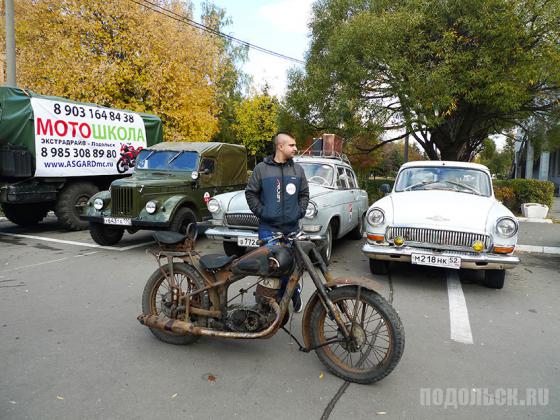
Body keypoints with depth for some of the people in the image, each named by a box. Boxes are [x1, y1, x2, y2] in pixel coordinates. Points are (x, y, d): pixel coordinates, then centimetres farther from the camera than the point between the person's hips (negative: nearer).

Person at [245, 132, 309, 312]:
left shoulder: (298, 169, 8)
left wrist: (300, 211, 2)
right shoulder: (262, 168, -1)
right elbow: (250, 193, 3)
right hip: (268, 229, -2)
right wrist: (261, 212, -6)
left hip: (292, 228, 2)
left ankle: (294, 293, 29)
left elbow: (304, 194, 15)